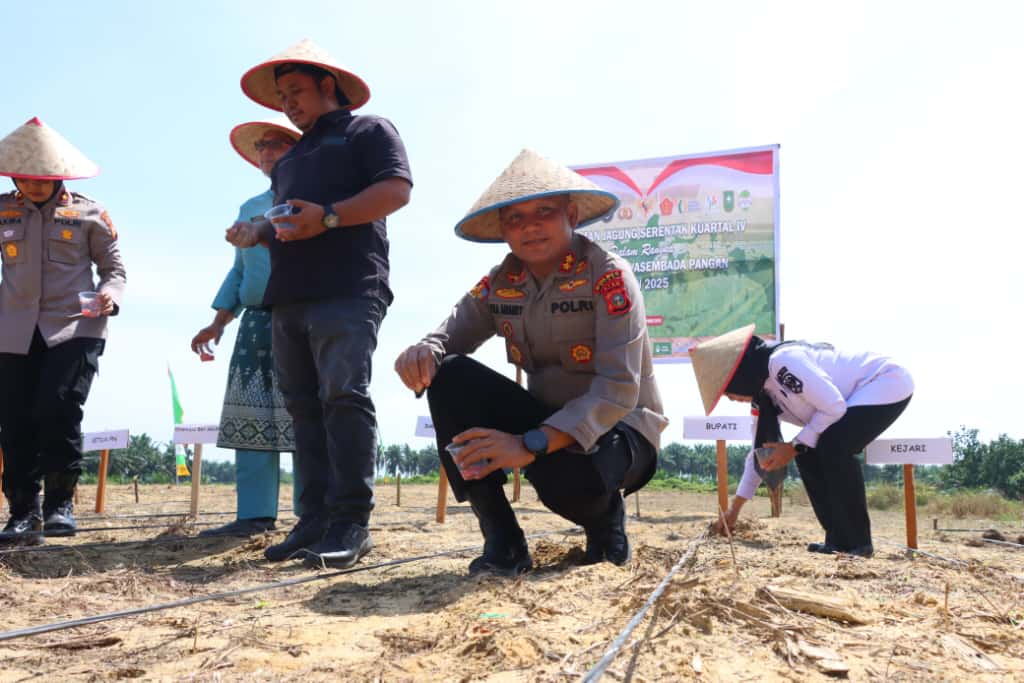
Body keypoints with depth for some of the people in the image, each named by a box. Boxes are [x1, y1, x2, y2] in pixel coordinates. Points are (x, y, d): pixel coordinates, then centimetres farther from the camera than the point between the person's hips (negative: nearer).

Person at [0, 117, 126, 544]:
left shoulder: (88, 214, 3)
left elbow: (114, 267, 8)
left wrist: (111, 295, -12)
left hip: (75, 327, -3)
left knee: (58, 409, -17)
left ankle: (60, 502, 0)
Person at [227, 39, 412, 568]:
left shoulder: (368, 130, 10)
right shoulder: (288, 159, 32)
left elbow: (396, 189, -6)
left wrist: (327, 217, -17)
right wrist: (257, 234, 11)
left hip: (347, 290, -8)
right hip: (289, 297, 8)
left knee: (343, 396, -17)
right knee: (305, 406, 2)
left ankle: (350, 523, -16)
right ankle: (315, 520, 3)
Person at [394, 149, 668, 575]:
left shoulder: (608, 277, -18)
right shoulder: (498, 285, 0)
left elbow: (619, 389, -26)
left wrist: (532, 444, -37)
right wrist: (422, 352, -31)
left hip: (618, 428, -5)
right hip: (549, 421, 5)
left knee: (568, 476, -40)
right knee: (450, 375, -16)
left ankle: (605, 518, 2)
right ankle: (501, 539, -11)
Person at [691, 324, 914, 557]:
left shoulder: (782, 361, -27)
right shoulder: (764, 391, 3)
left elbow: (834, 407, -27)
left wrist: (794, 447, -17)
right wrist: (735, 507, 15)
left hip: (888, 382, -9)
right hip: (858, 395, 9)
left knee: (834, 446, -25)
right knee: (808, 455, 0)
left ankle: (858, 542, -13)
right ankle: (839, 539, 6)